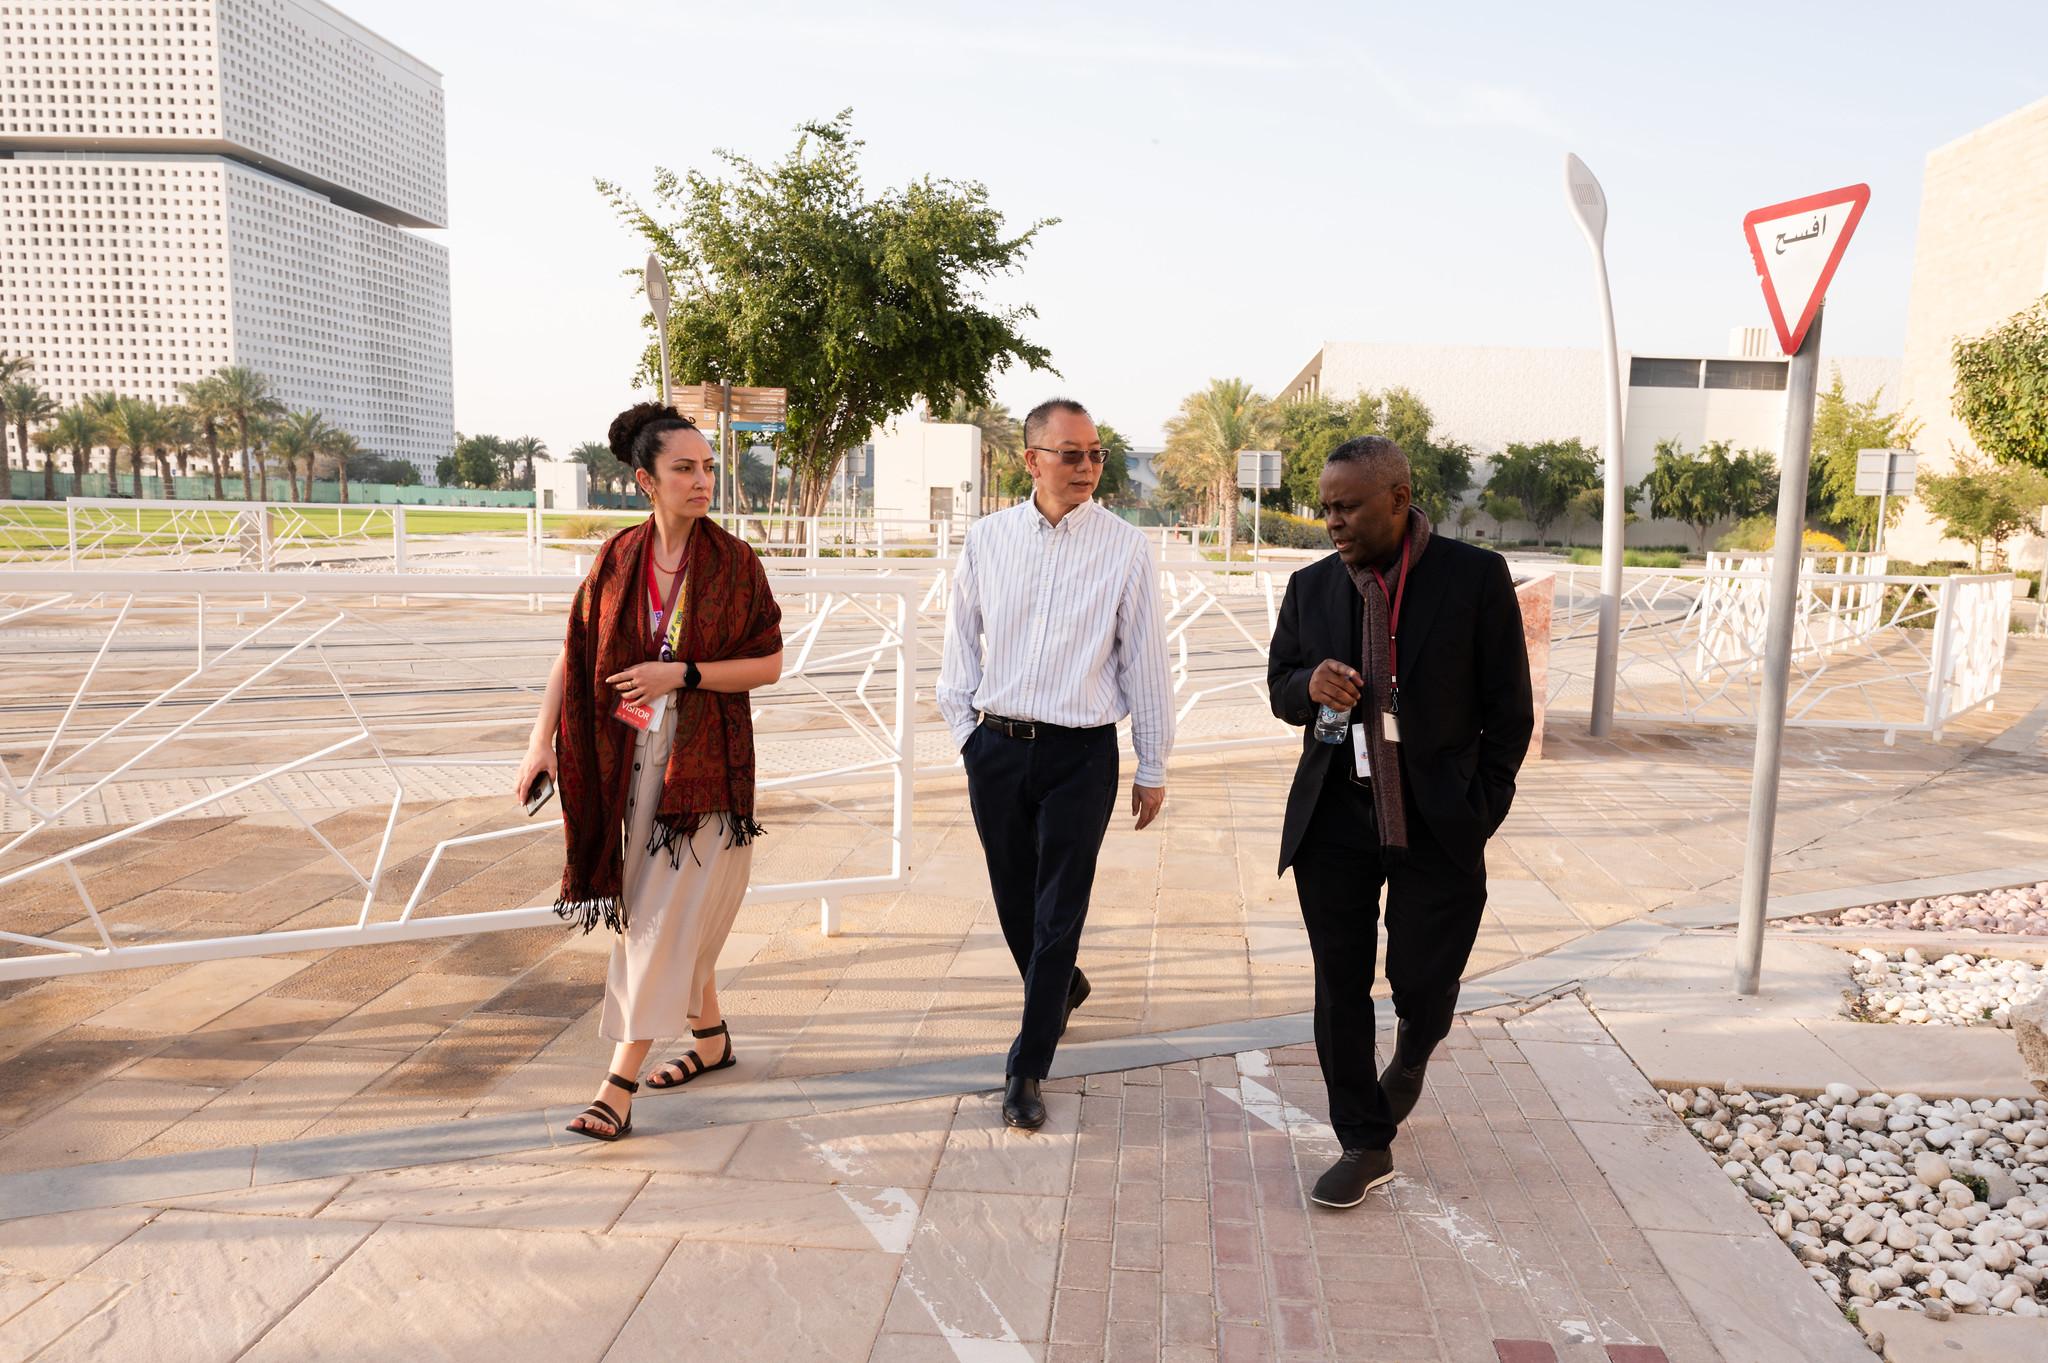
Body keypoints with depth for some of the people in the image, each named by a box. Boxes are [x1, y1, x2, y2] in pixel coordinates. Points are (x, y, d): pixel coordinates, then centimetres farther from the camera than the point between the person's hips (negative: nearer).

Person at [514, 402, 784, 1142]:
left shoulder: (734, 563, -7)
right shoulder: (618, 559, 2)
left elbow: (770, 664, -6)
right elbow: (574, 655, 4)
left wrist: (683, 674, -17)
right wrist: (541, 741, -2)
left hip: (704, 762, -4)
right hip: (630, 759, 4)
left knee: (664, 918, -4)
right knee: (649, 909, 14)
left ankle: (620, 1083, 2)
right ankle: (711, 1037, 34)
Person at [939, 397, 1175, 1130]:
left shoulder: (1125, 547, -4)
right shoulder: (987, 539, 3)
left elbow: (1145, 659, 0)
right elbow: (961, 639, 12)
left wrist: (1153, 768, 3)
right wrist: (966, 731, 8)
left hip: (1080, 753, -3)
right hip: (996, 747, 3)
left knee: (1059, 912, -1)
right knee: (1015, 902, 15)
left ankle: (1027, 1068, 12)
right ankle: (1061, 988, 45)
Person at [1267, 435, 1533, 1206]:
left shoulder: (1475, 578, -7)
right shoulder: (1310, 588, 4)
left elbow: (1508, 708, -2)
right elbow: (1279, 687, 13)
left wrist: (1481, 810, -7)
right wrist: (1310, 685, -11)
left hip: (1435, 828, -2)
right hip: (1332, 823, 3)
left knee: (1423, 979, 7)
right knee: (1340, 989, 6)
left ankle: (1412, 1054, 45)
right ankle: (1365, 1146, 23)